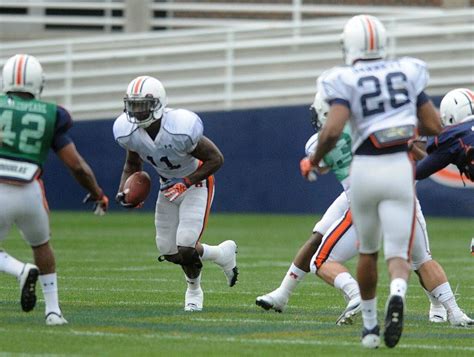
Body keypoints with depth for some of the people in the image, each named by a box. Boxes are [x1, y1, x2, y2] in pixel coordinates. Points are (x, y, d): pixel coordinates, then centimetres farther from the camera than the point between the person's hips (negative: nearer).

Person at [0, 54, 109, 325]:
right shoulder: (50, 116, 6)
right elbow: (76, 165, 7)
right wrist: (97, 194, 22)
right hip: (30, 194, 2)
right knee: (42, 246, 29)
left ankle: (22, 271, -12)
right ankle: (53, 310, 24)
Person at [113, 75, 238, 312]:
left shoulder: (181, 129, -34)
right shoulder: (128, 132, -17)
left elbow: (216, 159, -22)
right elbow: (132, 164, 4)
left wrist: (186, 182, -28)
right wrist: (123, 191, -13)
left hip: (196, 184, -6)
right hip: (169, 186, 6)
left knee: (185, 249, -17)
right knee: (168, 251, 4)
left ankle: (194, 290, 17)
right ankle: (223, 253, 30)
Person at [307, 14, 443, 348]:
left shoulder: (346, 82, -4)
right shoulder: (407, 73, 5)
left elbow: (332, 131, -17)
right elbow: (434, 126, 6)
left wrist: (317, 158, 3)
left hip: (364, 170, 0)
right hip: (400, 169, 0)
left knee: (368, 251, 22)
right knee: (398, 255, -2)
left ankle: (370, 324, 31)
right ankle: (397, 295, -35)